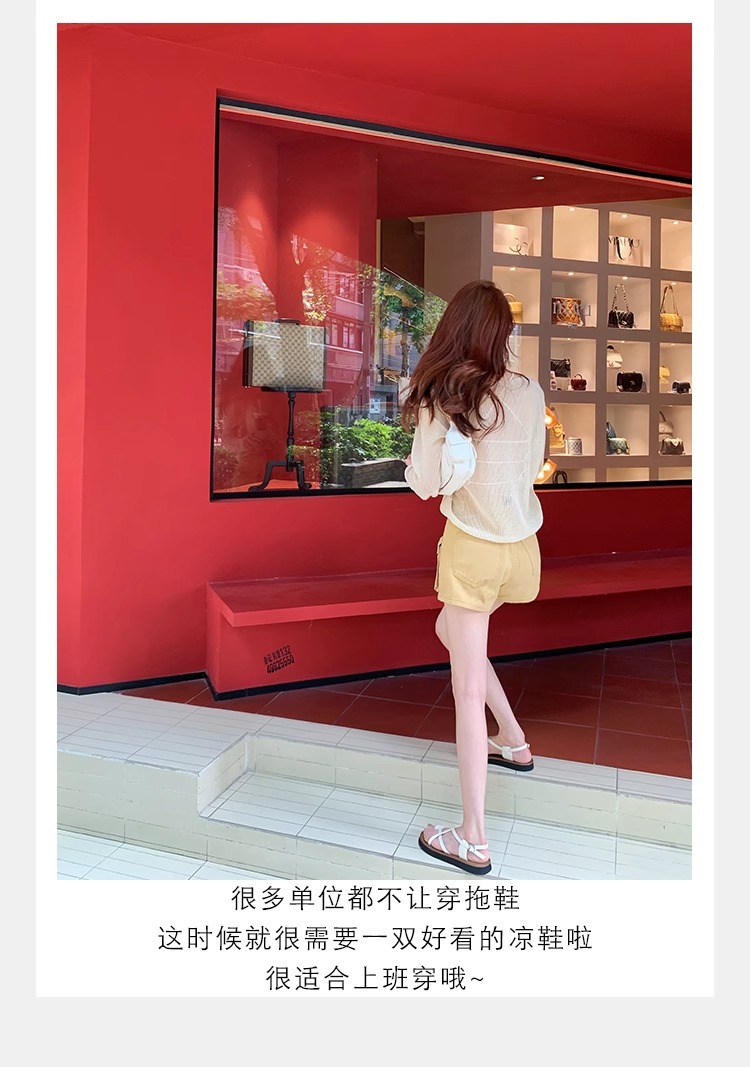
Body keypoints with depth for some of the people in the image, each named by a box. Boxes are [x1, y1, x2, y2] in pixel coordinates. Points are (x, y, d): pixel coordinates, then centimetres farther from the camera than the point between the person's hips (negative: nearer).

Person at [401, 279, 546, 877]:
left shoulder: (439, 397, -12)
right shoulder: (530, 393, 0)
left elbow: (425, 486, -12)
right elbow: (533, 468, 11)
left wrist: (414, 457, 5)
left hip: (472, 548, -5)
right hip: (522, 543, 5)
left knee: (468, 688, 1)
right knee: (451, 629, 30)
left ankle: (473, 841, 10)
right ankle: (513, 741, 38)